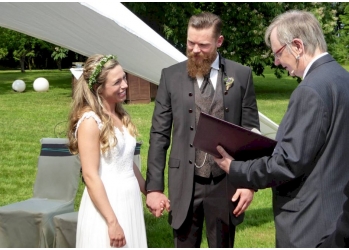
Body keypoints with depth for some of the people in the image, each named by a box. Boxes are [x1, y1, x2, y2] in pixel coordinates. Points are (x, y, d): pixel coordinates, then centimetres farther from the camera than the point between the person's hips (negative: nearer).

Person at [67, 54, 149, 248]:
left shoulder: (120, 115, 9)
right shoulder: (90, 121, -15)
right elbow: (90, 176, -19)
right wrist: (112, 221, -21)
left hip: (129, 201, 8)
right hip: (105, 203, -8)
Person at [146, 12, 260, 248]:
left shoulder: (241, 75, 0)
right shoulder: (171, 76, 0)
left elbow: (251, 133, 3)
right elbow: (159, 134, 1)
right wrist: (154, 186, -3)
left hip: (226, 184, 0)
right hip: (184, 184, 0)